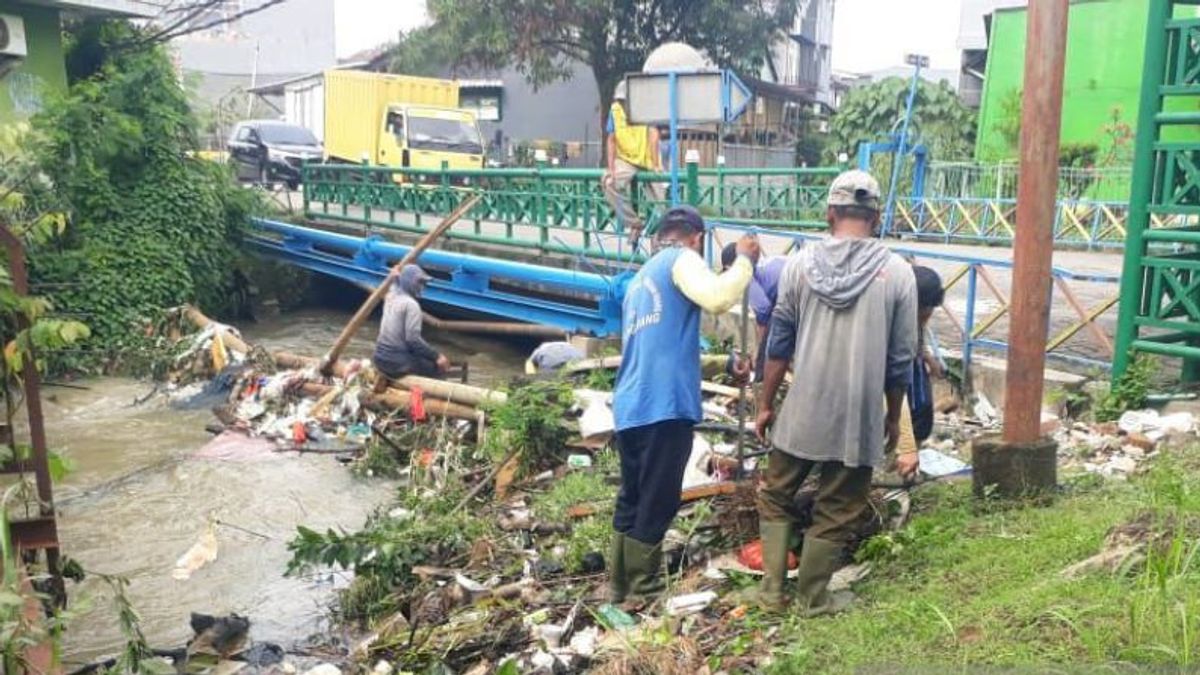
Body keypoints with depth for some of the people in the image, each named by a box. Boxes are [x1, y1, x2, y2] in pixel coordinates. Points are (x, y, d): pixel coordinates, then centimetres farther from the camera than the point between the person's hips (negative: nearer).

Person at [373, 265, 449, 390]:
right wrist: (436, 356, -17)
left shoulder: (391, 296, 9)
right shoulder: (411, 304, -15)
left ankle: (387, 378, 10)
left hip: (380, 357, 9)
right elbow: (413, 339, -22)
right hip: (397, 361, -8)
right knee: (440, 365, 2)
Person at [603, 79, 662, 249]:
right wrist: (611, 169, -11)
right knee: (609, 181, -26)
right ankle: (634, 224, -16)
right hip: (626, 160, 2)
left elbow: (653, 135, -20)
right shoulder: (615, 110, -5)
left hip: (647, 160, -2)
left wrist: (655, 164, -27)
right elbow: (611, 141, -3)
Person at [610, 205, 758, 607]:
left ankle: (620, 586, 25)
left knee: (631, 500, 17)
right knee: (656, 505, 1)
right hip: (664, 406, -8)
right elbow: (717, 298, -21)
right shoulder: (681, 259, 0)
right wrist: (744, 260, -4)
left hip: (630, 408, 8)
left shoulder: (640, 278, 25)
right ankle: (642, 592, 10)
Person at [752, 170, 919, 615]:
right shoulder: (897, 273, -3)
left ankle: (772, 589, 18)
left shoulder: (800, 263, -3)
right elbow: (900, 360, 1)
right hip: (859, 417, 0)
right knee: (834, 512, 12)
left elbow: (780, 343, 0)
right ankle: (813, 599, 20)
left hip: (802, 410, 1)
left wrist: (765, 404, 10)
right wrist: (893, 419, 14)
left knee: (776, 496, 18)